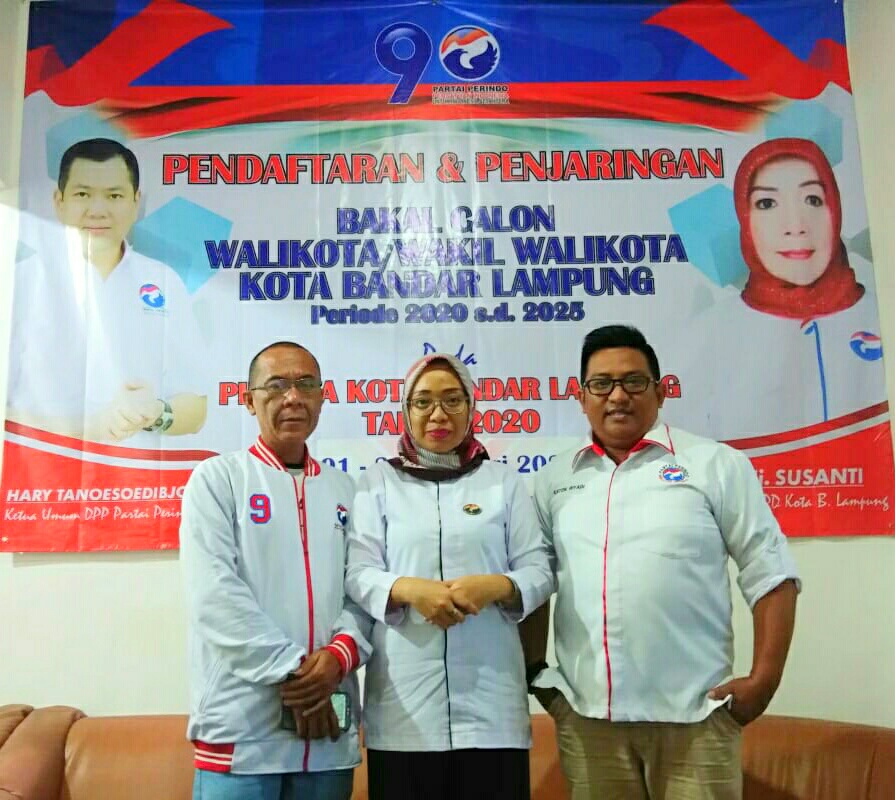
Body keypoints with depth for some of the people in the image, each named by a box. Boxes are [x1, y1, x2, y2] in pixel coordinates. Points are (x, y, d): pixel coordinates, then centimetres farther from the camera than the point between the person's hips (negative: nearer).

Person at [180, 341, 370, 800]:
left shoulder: (345, 490, 12)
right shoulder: (217, 479, 0)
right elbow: (215, 594, -10)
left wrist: (340, 654, -12)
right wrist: (291, 671, -14)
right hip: (242, 727, -3)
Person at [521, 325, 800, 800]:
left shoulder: (714, 464, 0)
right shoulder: (554, 480, 9)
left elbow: (769, 574, -1)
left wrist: (763, 680, -6)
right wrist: (534, 670, 9)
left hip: (693, 713, -2)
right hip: (586, 714, 3)